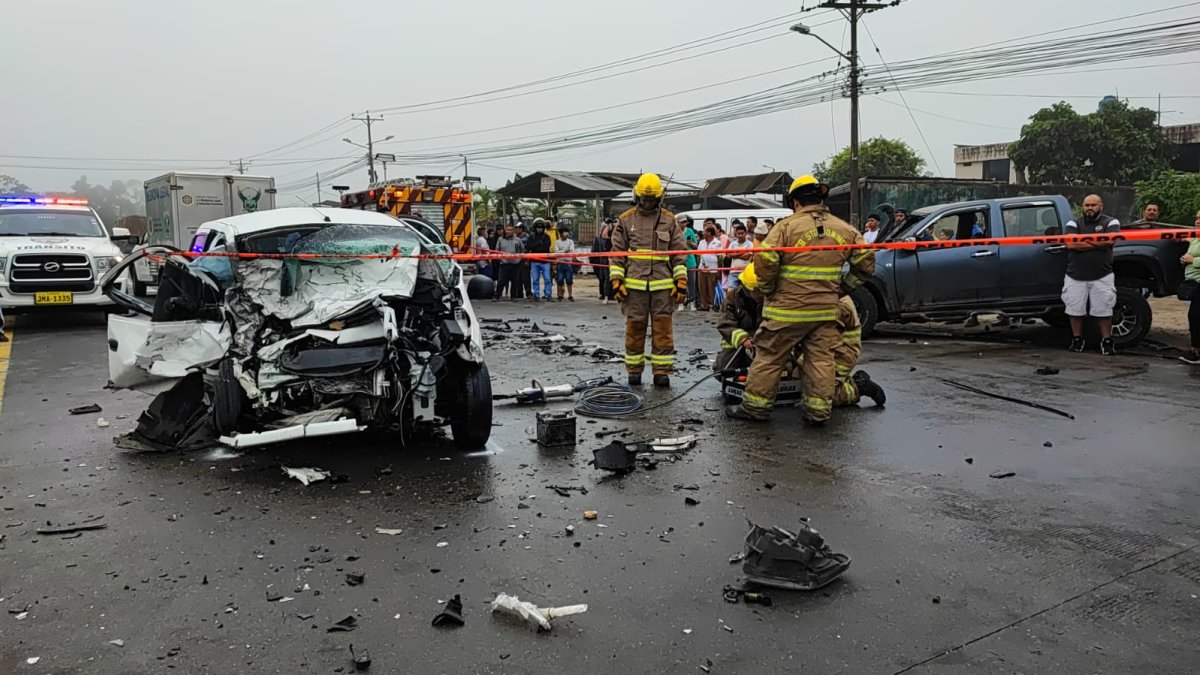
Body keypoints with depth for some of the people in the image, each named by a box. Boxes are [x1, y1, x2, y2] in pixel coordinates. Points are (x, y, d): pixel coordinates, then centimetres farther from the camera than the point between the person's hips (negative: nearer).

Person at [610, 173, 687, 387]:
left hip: (662, 285, 0)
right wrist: (616, 281, -1)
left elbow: (679, 255, 7)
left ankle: (662, 371, 8)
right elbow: (617, 254, 6)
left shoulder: (670, 221, 7)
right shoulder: (625, 220, 6)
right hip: (634, 284, 0)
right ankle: (634, 370, 17)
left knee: (663, 328, 1)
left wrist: (681, 282, 0)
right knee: (635, 328, 6)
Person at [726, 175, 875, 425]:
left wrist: (769, 291, -1)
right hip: (826, 310, 4)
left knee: (769, 357, 6)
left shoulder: (787, 226, -8)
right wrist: (841, 289, 14)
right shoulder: (845, 229, 7)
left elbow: (764, 261, -16)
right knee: (821, 359, 10)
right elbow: (866, 262, 9)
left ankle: (755, 406, 13)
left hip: (786, 308, -4)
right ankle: (818, 411, 11)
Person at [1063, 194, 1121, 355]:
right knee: (1075, 310, 6)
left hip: (1102, 276, -1)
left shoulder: (1110, 222, 4)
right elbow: (1070, 244, -12)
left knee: (1104, 311, 2)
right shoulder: (1073, 223, 6)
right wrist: (1098, 243, -11)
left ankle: (1106, 341, 14)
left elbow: (1109, 240, -15)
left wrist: (1081, 240, -9)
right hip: (1075, 277, 1)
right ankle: (1077, 340, 20)